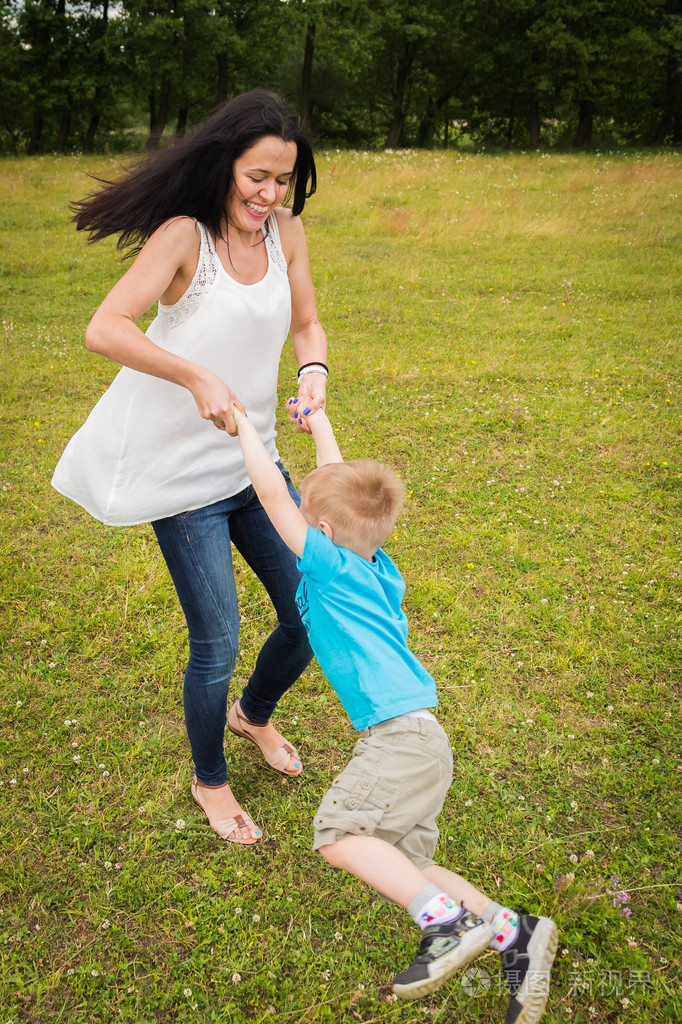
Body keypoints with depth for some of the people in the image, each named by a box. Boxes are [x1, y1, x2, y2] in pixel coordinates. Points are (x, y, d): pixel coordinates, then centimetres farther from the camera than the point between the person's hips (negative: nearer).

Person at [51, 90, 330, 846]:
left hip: (256, 463, 6)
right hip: (184, 475, -6)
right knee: (216, 645, 1)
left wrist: (313, 368, -10)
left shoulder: (285, 232, 2)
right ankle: (209, 781, 32)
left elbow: (306, 323, 12)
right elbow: (104, 330, -24)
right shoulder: (184, 236, -15)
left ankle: (253, 714, 44)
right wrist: (197, 377, -34)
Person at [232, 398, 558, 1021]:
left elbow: (271, 489, -9)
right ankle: (514, 933, -2)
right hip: (413, 740, 10)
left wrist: (243, 423, 4)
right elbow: (342, 490, 33)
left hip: (402, 731, -10)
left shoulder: (329, 563, -5)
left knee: (338, 835, -19)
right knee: (403, 866, 6)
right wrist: (320, 428, 43)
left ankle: (451, 922, -22)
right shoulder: (369, 562, 18)